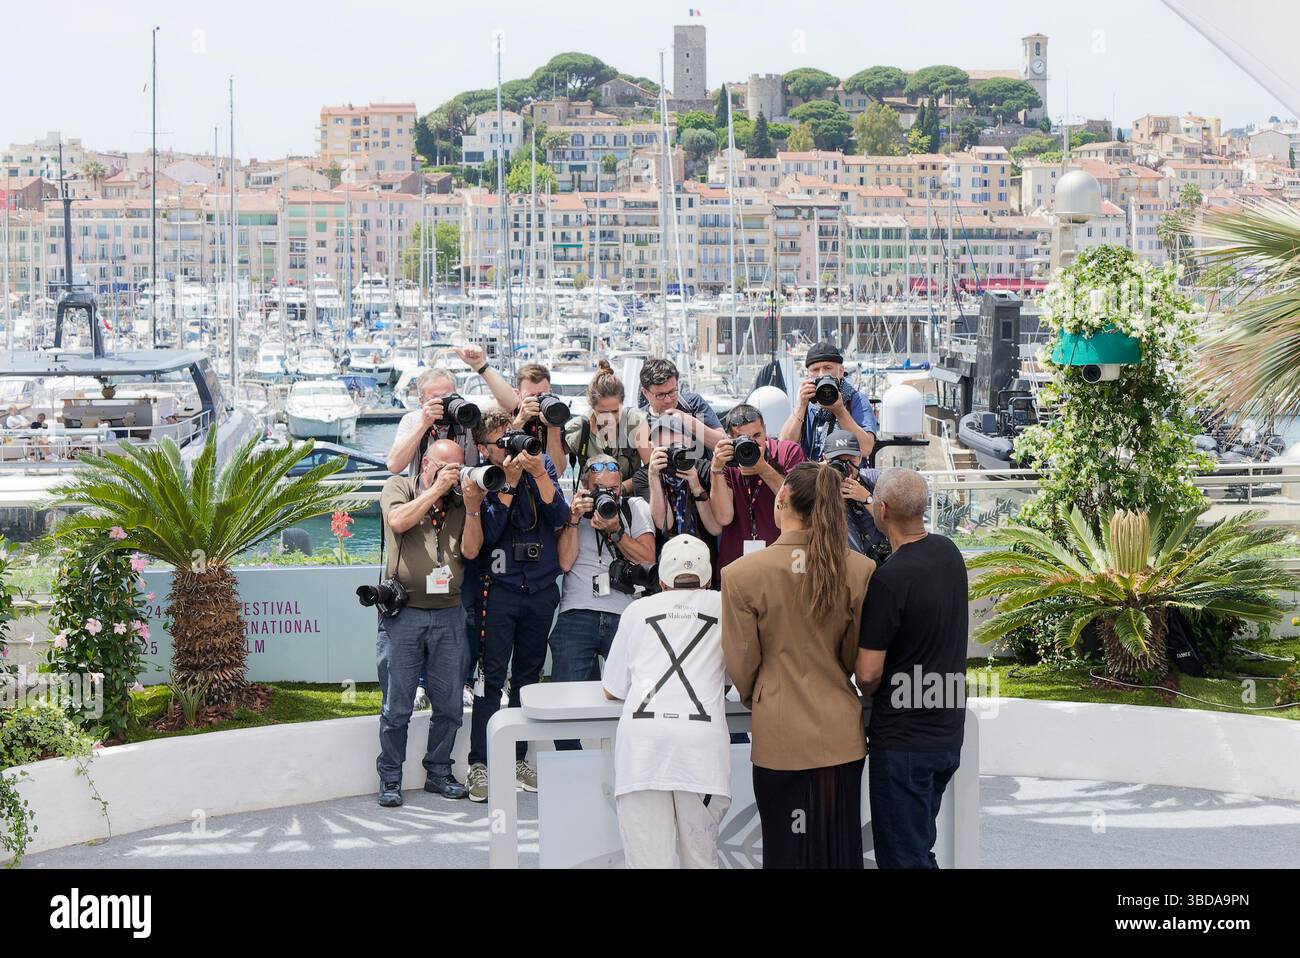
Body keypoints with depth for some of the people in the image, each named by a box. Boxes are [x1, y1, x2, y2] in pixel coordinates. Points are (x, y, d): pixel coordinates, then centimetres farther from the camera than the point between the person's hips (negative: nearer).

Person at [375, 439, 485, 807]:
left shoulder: (460, 500, 14)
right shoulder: (399, 487, 5)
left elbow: (471, 550, 3)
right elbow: (398, 521, -15)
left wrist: (472, 507, -9)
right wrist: (436, 488, -11)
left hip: (448, 614, 4)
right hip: (403, 612, -4)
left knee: (449, 704, 7)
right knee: (397, 706, 0)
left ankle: (438, 771, 21)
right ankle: (390, 778, 11)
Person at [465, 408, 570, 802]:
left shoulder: (543, 465, 4)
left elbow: (558, 518, -5)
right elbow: (488, 532, -15)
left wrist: (539, 474, -16)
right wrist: (509, 483, -19)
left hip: (541, 587, 4)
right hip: (499, 587, -3)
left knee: (528, 676, 10)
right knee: (491, 676, -7)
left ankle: (517, 758, 19)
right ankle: (479, 765, -4)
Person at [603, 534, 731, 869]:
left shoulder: (638, 609, 21)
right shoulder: (723, 605, 20)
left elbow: (611, 690, 28)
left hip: (641, 733, 0)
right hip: (701, 738, 0)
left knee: (646, 858, -3)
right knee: (701, 858, 10)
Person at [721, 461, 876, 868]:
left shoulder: (741, 574, -13)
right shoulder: (860, 571, -8)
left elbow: (741, 666, -4)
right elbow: (855, 657, 4)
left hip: (779, 738, -2)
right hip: (840, 732, 2)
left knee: (788, 851, 9)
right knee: (840, 849, 12)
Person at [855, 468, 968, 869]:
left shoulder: (890, 578, -22)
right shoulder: (949, 553, 3)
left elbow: (868, 674, -20)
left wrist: (869, 693, 2)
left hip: (904, 740, -8)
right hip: (948, 733, 8)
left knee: (903, 855, 2)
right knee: (920, 847, 20)